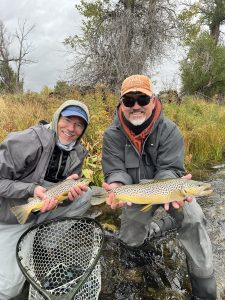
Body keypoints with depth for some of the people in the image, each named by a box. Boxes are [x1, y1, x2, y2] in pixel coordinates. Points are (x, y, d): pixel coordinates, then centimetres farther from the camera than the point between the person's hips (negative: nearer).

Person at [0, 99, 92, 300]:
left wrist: (72, 189, -25)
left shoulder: (78, 153, -6)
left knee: (85, 194, -12)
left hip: (46, 210, 6)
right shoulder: (28, 141, -25)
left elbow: (70, 187, -2)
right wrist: (32, 189, -34)